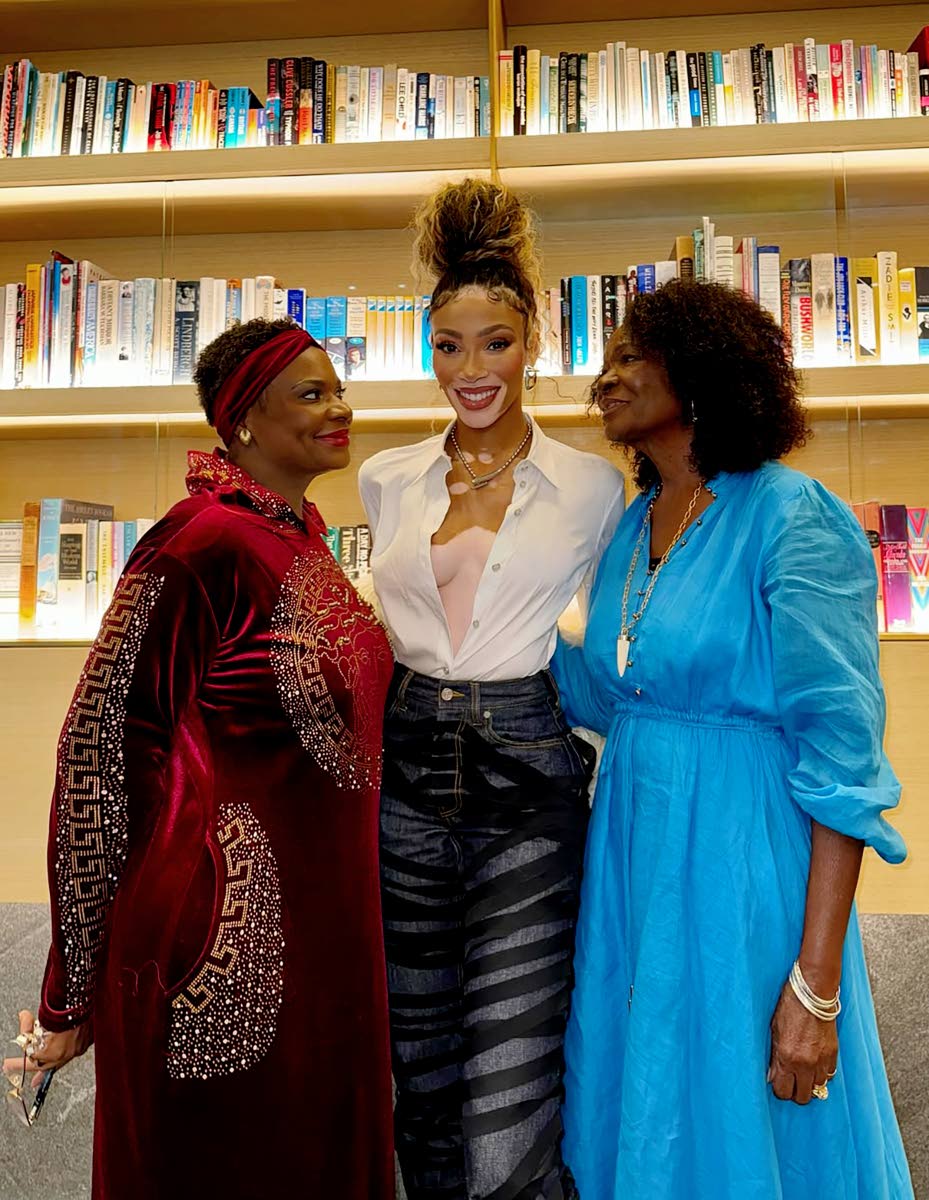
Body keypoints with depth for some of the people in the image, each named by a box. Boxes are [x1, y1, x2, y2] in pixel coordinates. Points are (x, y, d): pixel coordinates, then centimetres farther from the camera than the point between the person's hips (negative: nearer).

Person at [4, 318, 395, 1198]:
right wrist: (74, 989, -13)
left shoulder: (299, 532, 6)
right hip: (227, 925, -8)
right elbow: (102, 739, -19)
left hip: (317, 903, 8)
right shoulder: (206, 541, -20)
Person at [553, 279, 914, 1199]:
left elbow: (844, 753, -18)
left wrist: (817, 985, -19)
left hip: (744, 855, -6)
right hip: (632, 849, 7)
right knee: (636, 1116, 23)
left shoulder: (790, 518, -16)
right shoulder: (634, 525, 6)